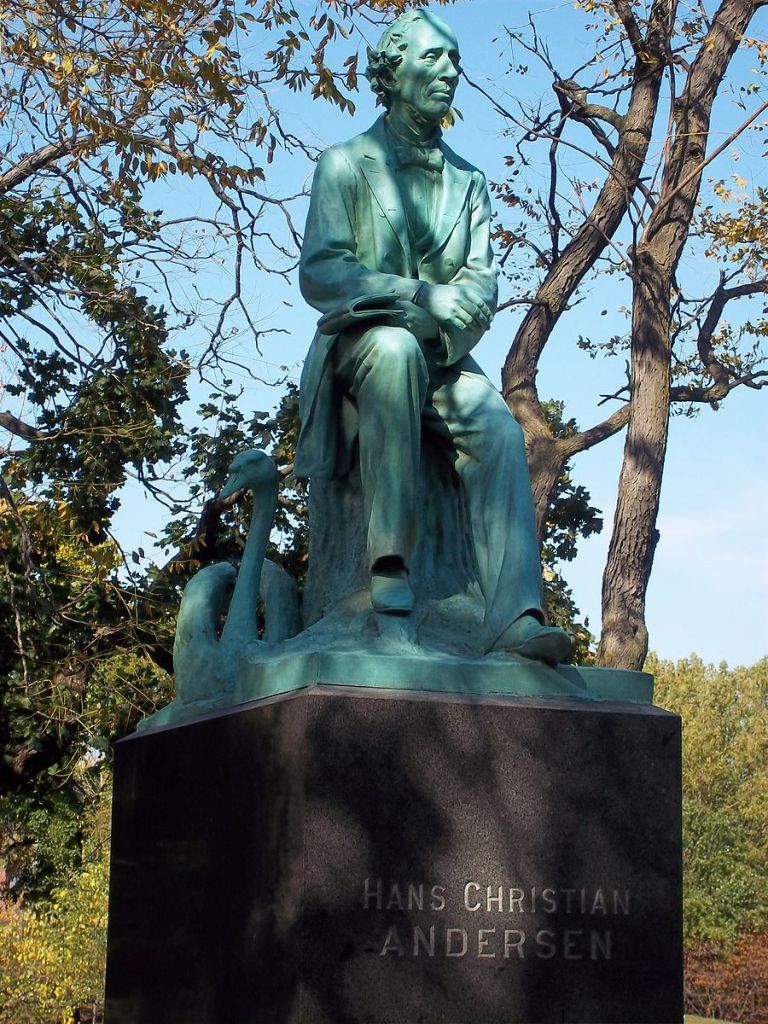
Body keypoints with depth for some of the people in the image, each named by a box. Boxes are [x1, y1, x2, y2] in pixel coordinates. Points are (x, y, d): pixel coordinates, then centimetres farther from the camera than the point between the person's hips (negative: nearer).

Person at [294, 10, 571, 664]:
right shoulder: (347, 164, 5)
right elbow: (320, 273, -8)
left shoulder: (468, 181, 19)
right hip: (362, 344, -4)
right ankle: (390, 559, -42)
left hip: (441, 362, 4)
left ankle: (516, 617, -42)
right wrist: (420, 296, -22)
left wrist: (457, 316, -18)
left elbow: (481, 283, 6)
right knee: (396, 349, -40)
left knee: (499, 431, -28)